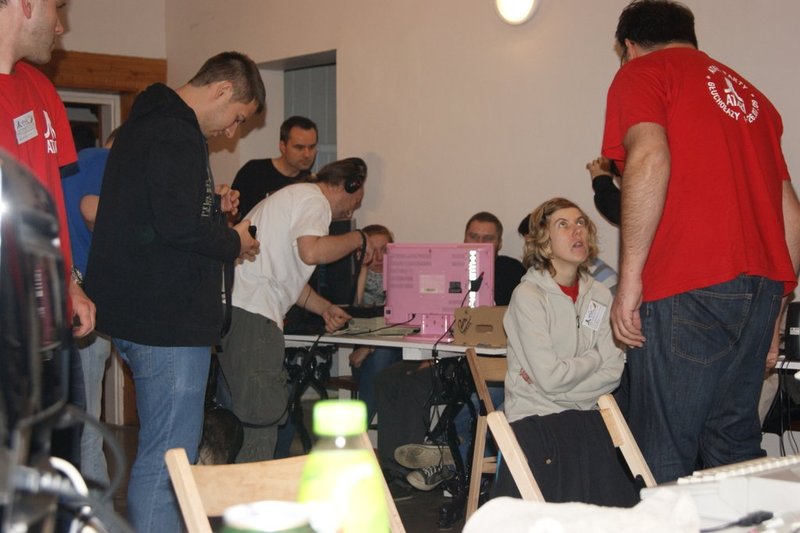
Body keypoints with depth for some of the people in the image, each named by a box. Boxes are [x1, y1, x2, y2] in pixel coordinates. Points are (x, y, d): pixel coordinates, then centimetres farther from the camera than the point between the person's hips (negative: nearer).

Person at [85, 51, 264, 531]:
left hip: (145, 313, 11)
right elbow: (177, 226, -26)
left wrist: (210, 204, 12)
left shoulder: (150, 122, 19)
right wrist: (233, 242, -8)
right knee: (168, 456, -6)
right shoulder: (175, 135, -16)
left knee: (165, 448, 19)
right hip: (168, 318, -11)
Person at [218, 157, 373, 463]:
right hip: (251, 313, -11)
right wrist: (357, 239, -7)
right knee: (261, 415, -8)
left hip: (233, 306, 11)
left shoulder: (295, 196, 29)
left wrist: (325, 308, 23)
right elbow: (311, 251, -24)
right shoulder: (314, 200, -3)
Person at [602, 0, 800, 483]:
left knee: (664, 458, -4)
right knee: (735, 447, 13)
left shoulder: (642, 72, 7)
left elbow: (650, 159, -14)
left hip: (686, 289, -7)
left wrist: (630, 278, -12)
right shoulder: (748, 93, 26)